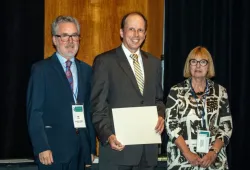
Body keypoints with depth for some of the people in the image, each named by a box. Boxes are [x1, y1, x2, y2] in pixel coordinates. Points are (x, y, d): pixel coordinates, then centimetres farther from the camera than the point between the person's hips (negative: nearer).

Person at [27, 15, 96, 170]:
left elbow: (89, 111, 12)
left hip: (81, 150, 4)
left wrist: (92, 148, 9)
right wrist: (42, 148, -14)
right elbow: (34, 112, -7)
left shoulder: (86, 70, 12)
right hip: (53, 151, -4)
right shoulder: (41, 69, -2)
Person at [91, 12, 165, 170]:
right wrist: (108, 136, -18)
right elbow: (98, 105, -6)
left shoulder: (154, 62, 12)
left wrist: (161, 116, -2)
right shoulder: (105, 61, -3)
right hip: (119, 143, -4)